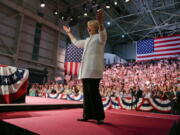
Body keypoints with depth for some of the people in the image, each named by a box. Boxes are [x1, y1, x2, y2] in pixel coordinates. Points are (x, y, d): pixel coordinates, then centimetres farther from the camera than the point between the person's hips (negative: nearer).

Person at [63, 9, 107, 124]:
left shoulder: (100, 37, 3)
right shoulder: (87, 40, 26)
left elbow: (103, 34, -22)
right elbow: (76, 42, 41)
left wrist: (100, 23, -41)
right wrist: (69, 33, 48)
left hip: (93, 70, -8)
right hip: (85, 70, 8)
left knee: (93, 93, -10)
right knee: (87, 94, 9)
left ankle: (100, 117, 2)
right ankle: (87, 115, 17)